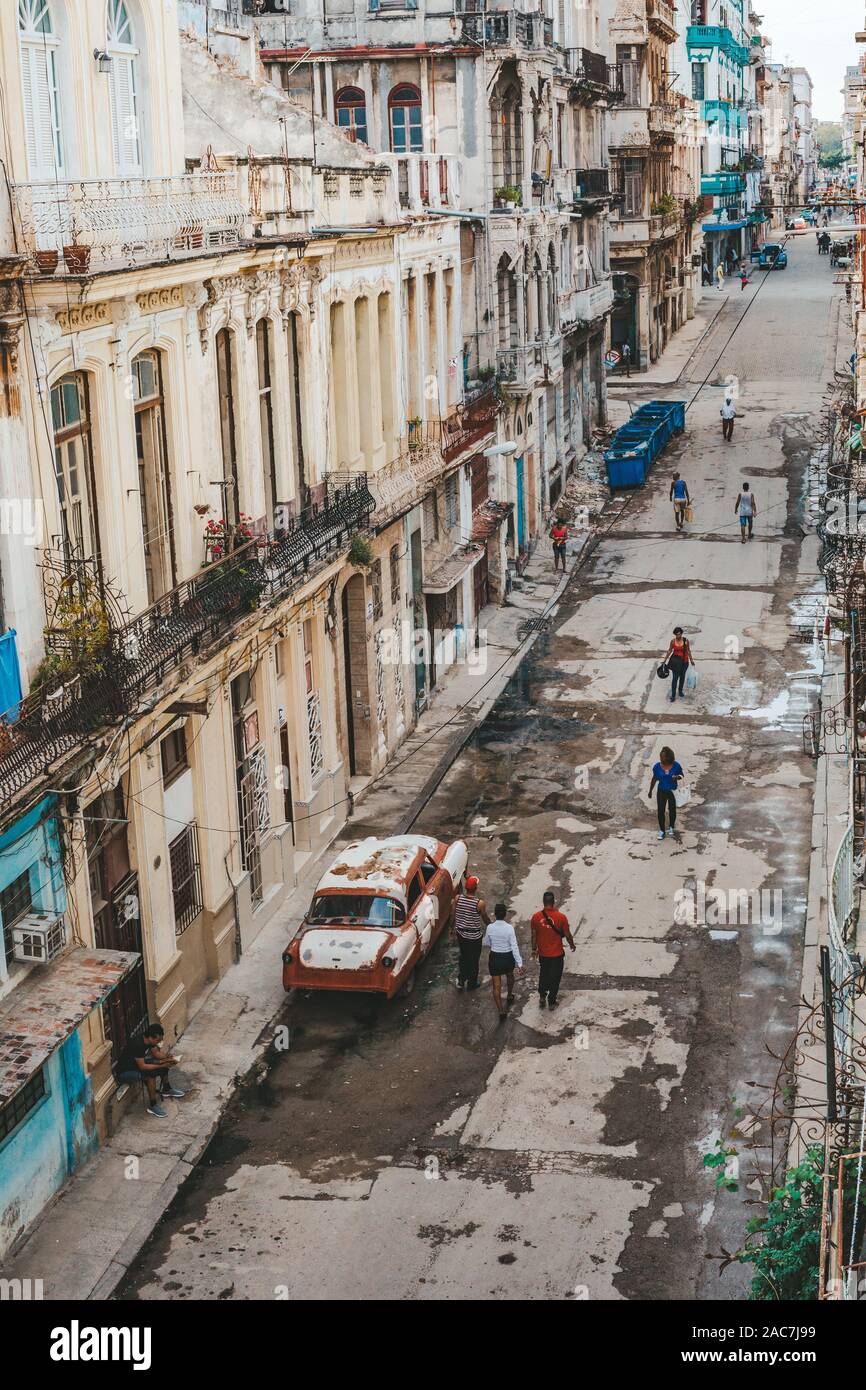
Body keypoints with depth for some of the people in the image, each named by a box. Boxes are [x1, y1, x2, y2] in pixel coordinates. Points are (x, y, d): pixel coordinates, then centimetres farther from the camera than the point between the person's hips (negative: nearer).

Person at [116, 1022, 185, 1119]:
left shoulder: (149, 1040, -8)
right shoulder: (137, 1045, -33)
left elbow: (156, 1053, 5)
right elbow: (142, 1066, -30)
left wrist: (166, 1057, -14)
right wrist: (161, 1066, -28)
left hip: (135, 1064, 9)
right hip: (125, 1072, -9)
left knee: (165, 1063, 7)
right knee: (151, 1074, -30)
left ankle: (166, 1089, 26)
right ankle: (152, 1106, -20)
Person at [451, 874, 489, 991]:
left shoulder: (458, 898, -15)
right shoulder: (480, 903, -26)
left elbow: (453, 915, 0)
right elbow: (486, 919, -10)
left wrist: (453, 928, 18)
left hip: (461, 933, 3)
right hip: (474, 935, -3)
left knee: (463, 956, 25)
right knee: (474, 959, 17)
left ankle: (460, 980, 20)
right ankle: (472, 984, 32)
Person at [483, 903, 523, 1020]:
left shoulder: (490, 927, -14)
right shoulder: (509, 928, -19)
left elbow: (486, 943, 3)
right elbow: (514, 946, -19)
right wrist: (519, 962, -15)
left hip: (495, 958, 0)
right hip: (508, 957, 1)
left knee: (496, 986, 6)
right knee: (510, 975, 33)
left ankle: (500, 1011, 0)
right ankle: (509, 996, 55)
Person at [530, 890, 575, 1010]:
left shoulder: (535, 917, -12)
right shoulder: (561, 917, -17)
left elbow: (534, 936, -2)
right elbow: (567, 935, -8)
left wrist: (534, 949, 14)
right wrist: (572, 945, 12)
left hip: (543, 954, 2)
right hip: (557, 954, -2)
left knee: (543, 975, 25)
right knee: (555, 978, 14)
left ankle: (542, 996, 22)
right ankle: (551, 1002, 21)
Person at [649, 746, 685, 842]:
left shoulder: (676, 765, -16)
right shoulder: (657, 766, -12)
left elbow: (682, 775, -3)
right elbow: (654, 779, 1)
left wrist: (677, 777, -27)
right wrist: (650, 791, 7)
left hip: (673, 791, -1)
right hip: (661, 792, 1)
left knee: (672, 810, 14)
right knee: (661, 811, 4)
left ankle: (672, 828, 36)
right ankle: (661, 830, 20)